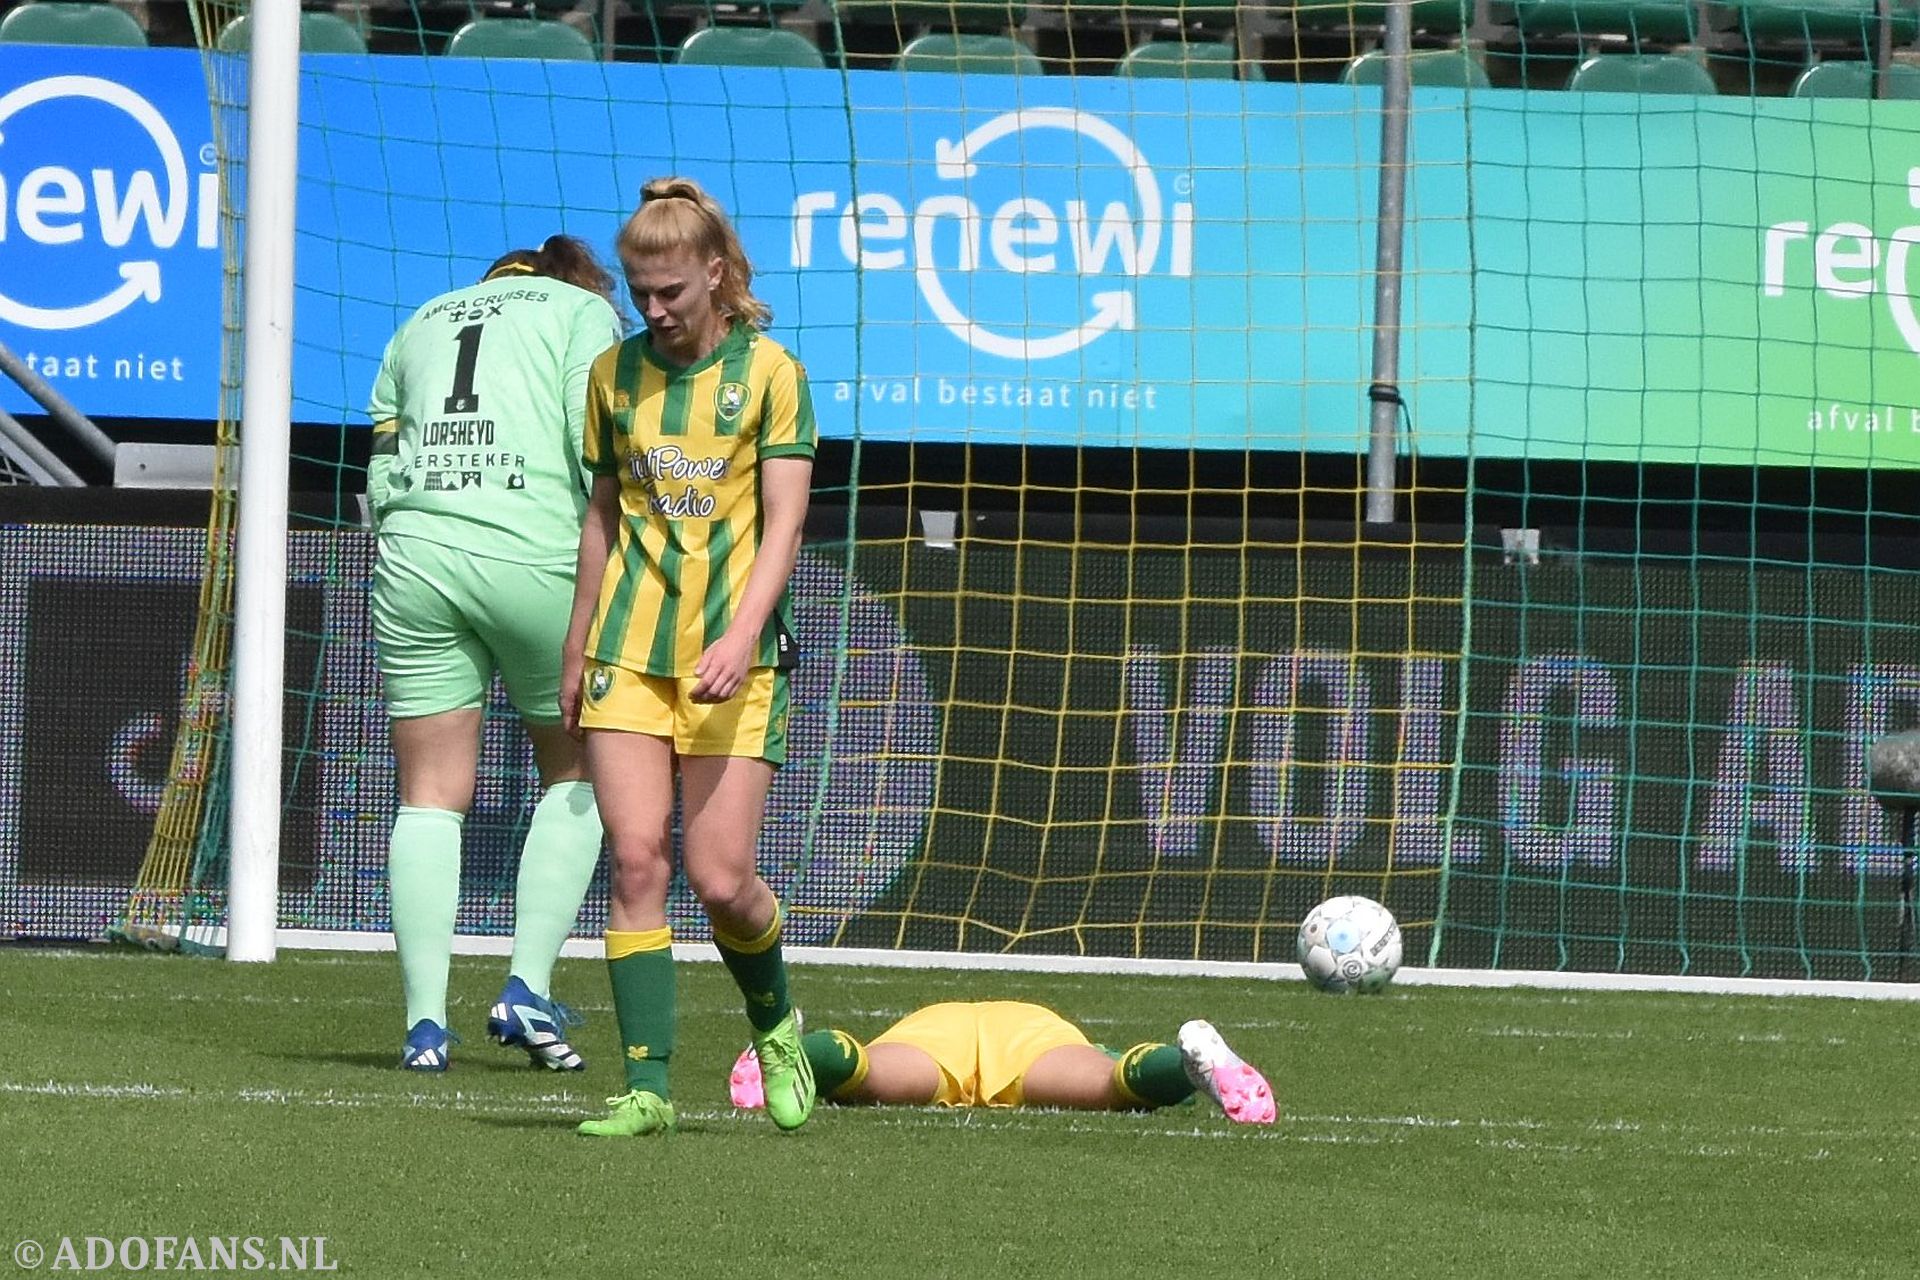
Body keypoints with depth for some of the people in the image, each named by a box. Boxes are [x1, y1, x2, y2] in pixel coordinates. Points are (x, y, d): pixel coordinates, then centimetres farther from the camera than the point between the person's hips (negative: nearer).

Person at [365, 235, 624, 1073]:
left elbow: (382, 467, 20)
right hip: (535, 556, -4)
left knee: (430, 794, 5)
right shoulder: (583, 313, 12)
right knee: (576, 774, 12)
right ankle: (527, 990, 2)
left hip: (414, 557, 4)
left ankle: (425, 1020, -1)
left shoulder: (424, 322, 26)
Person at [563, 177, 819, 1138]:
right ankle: (647, 1086, -6)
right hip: (630, 652, 3)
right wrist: (577, 651, 20)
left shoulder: (769, 373, -1)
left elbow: (783, 520, -6)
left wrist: (741, 637, -19)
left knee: (720, 877, -7)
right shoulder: (616, 374, 10)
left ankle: (775, 1026, 23)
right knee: (637, 862, -8)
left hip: (734, 661, -3)